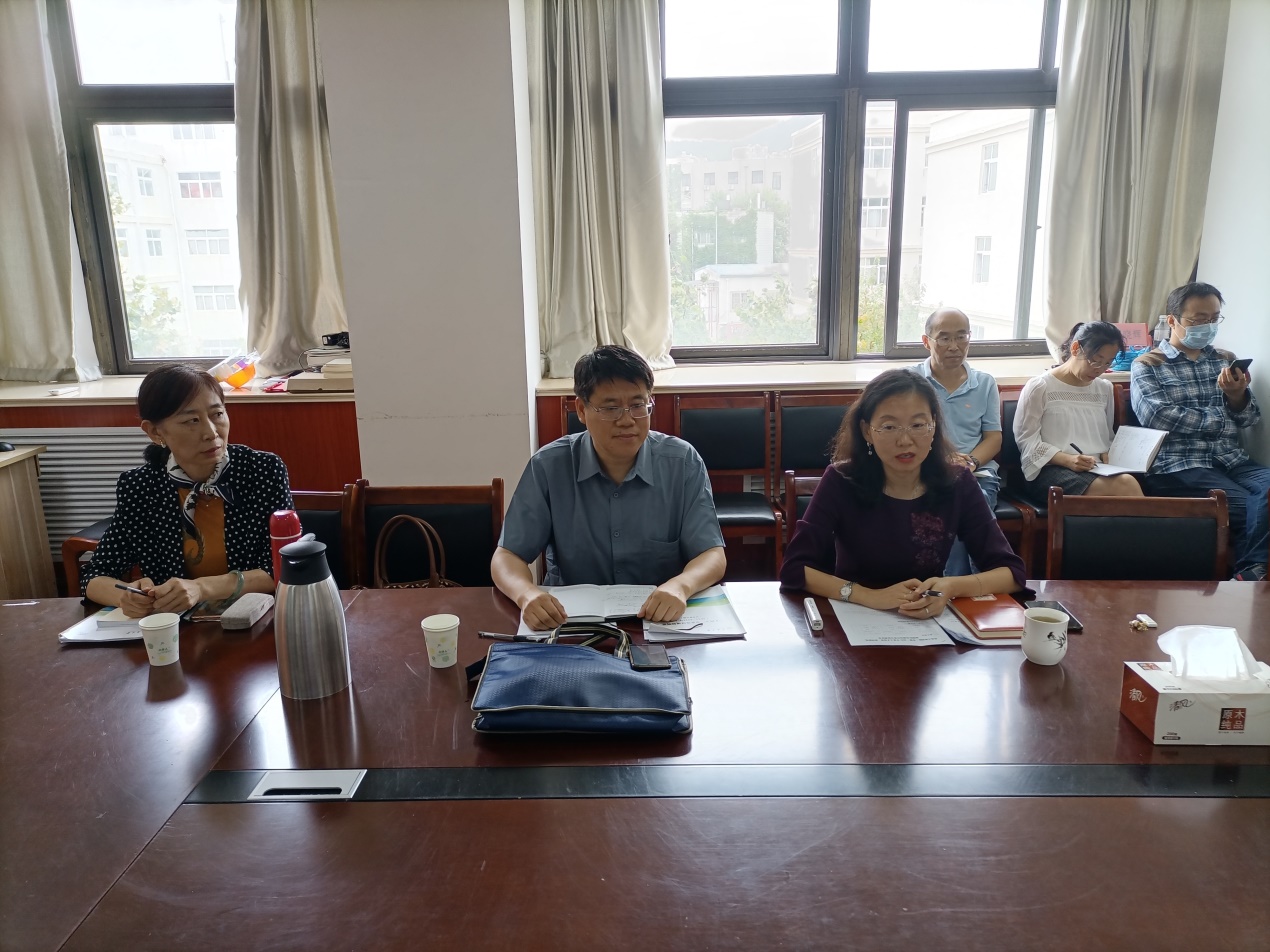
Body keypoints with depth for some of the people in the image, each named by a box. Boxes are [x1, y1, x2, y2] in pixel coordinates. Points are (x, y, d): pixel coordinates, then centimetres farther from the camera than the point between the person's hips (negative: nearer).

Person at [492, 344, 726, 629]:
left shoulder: (683, 463, -5)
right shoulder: (548, 467, -6)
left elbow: (712, 556, -6)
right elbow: (506, 557, -4)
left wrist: (680, 586, -30)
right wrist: (527, 593, -28)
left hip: (662, 623, 1)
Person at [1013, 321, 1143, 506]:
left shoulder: (1105, 388, 20)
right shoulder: (1039, 387, 1)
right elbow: (1027, 441, -4)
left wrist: (1106, 455, 3)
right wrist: (1067, 460, -18)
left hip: (1096, 471, 6)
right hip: (1051, 471, -5)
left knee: (1127, 482, -34)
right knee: (1123, 487, -34)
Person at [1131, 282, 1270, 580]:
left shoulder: (1225, 360, 22)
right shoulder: (1147, 365, 7)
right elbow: (1158, 416, -10)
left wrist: (1238, 395, -8)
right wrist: (1221, 420, -2)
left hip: (1233, 461, 5)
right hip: (1178, 466, -5)